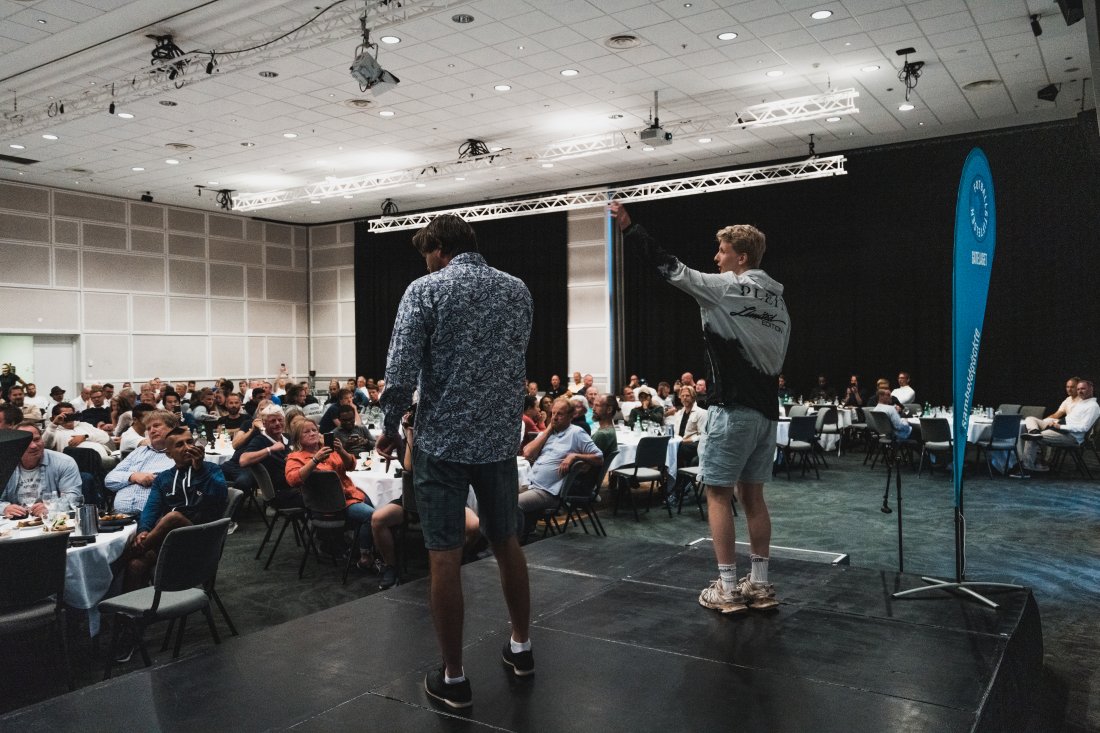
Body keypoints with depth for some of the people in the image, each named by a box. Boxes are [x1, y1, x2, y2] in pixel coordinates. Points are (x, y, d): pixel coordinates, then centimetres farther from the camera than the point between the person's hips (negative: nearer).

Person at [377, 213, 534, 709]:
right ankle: (521, 647, 33)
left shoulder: (425, 290, -8)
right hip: (501, 436, 5)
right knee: (506, 542, 19)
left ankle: (453, 679, 13)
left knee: (445, 557, 4)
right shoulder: (518, 291, 7)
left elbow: (401, 372, -12)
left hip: (442, 440, -4)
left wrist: (390, 428, 1)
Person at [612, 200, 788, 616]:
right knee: (752, 494, 13)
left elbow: (671, 269, -7)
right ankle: (759, 585, 16)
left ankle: (727, 589, 2)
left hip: (733, 409, -8)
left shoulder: (725, 288, -8)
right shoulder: (776, 299, 14)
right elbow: (778, 357, 17)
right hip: (766, 409, 8)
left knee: (718, 492, 0)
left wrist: (628, 229, -2)